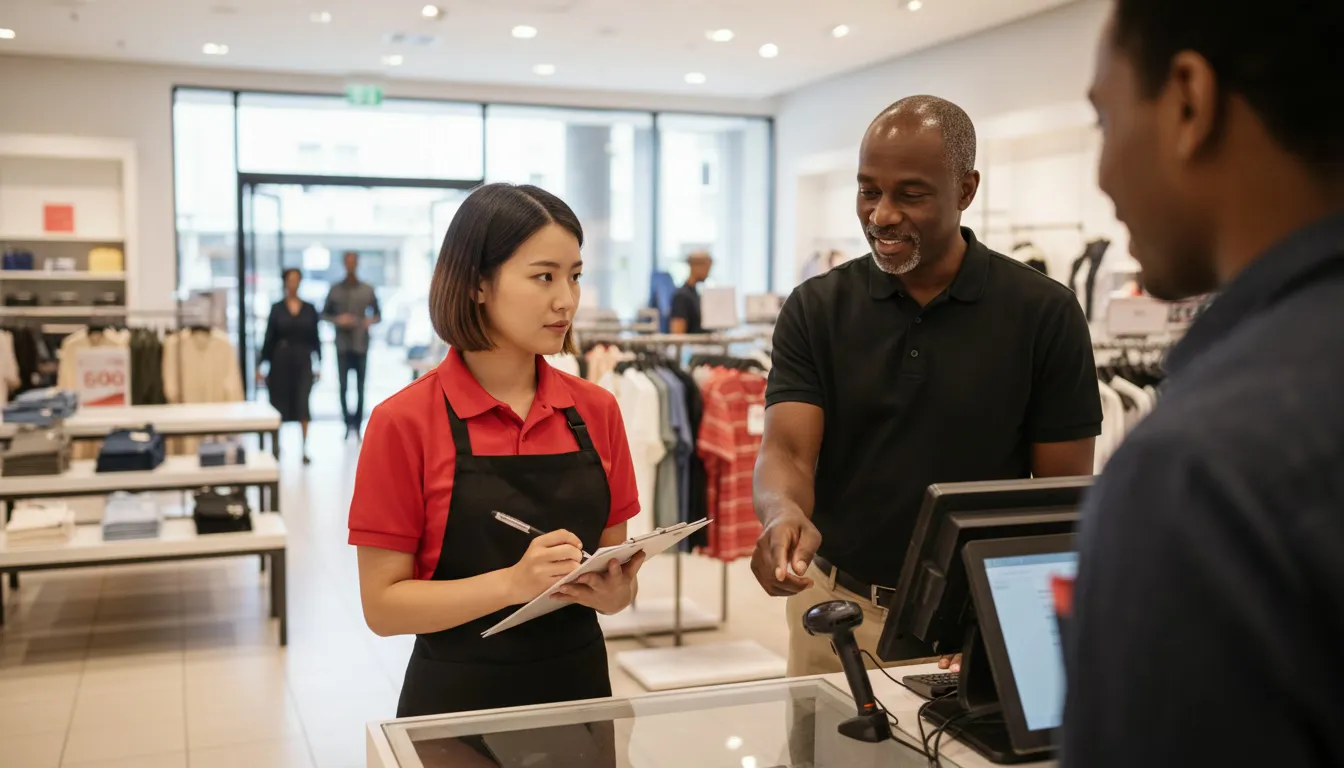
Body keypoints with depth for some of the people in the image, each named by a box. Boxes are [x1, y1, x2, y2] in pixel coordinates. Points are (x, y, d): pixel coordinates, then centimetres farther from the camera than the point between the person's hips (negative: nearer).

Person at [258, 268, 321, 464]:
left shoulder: (309, 309, 5)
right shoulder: (276, 308, 3)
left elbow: (315, 338, 7)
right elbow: (269, 338, 2)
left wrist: (319, 364, 3)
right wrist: (262, 365, -1)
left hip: (303, 361, 0)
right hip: (281, 360, 0)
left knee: (303, 404, -7)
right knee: (279, 403, 6)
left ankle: (305, 449, -5)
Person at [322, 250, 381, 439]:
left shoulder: (367, 290, 6)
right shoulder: (336, 290, 6)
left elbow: (378, 314, 13)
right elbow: (324, 314, 12)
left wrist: (371, 320, -9)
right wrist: (337, 320, -7)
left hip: (361, 344, 0)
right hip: (342, 345, 0)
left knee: (360, 387, 2)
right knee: (343, 385, -5)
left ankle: (358, 425, 9)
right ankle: (348, 423, 0)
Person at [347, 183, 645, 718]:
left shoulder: (596, 410, -2)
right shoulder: (405, 423, -13)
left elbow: (613, 563, 8)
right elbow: (383, 605, -12)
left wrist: (616, 591, -14)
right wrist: (513, 582, -25)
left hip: (579, 690, 4)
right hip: (458, 703, -3)